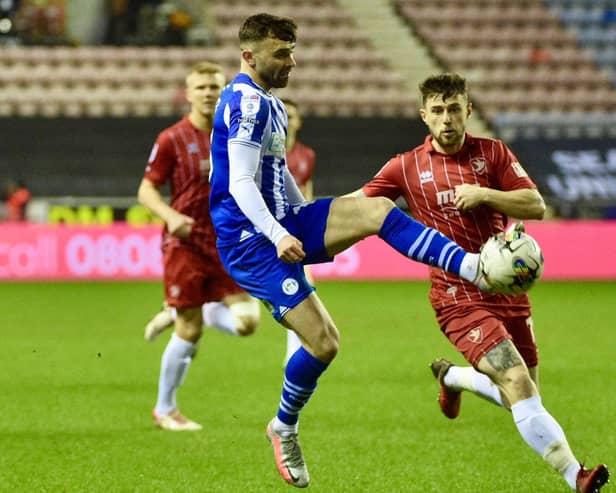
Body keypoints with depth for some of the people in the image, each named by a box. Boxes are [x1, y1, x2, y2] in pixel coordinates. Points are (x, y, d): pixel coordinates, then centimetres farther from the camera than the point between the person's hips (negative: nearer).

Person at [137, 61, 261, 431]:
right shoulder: (172, 140, -5)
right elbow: (147, 189, -4)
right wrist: (171, 215, -22)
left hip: (228, 244, 4)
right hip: (186, 244, -4)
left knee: (246, 321, -12)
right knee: (190, 331, -4)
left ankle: (207, 311, 23)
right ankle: (165, 410, 13)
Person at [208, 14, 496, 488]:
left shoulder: (268, 104, 18)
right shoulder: (247, 102, -15)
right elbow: (240, 185, -23)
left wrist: (312, 227, 33)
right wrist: (278, 236, -32)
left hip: (283, 224, 9)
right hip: (250, 241, -9)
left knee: (376, 209, -12)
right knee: (323, 342, -15)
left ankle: (473, 267, -23)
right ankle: (284, 429, 9)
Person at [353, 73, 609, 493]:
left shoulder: (493, 153, 4)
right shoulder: (407, 167, 0)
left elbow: (537, 206, -2)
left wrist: (486, 195, -16)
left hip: (507, 290, 4)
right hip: (459, 297, -4)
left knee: (523, 398, 12)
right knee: (518, 382, -22)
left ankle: (452, 376, 41)